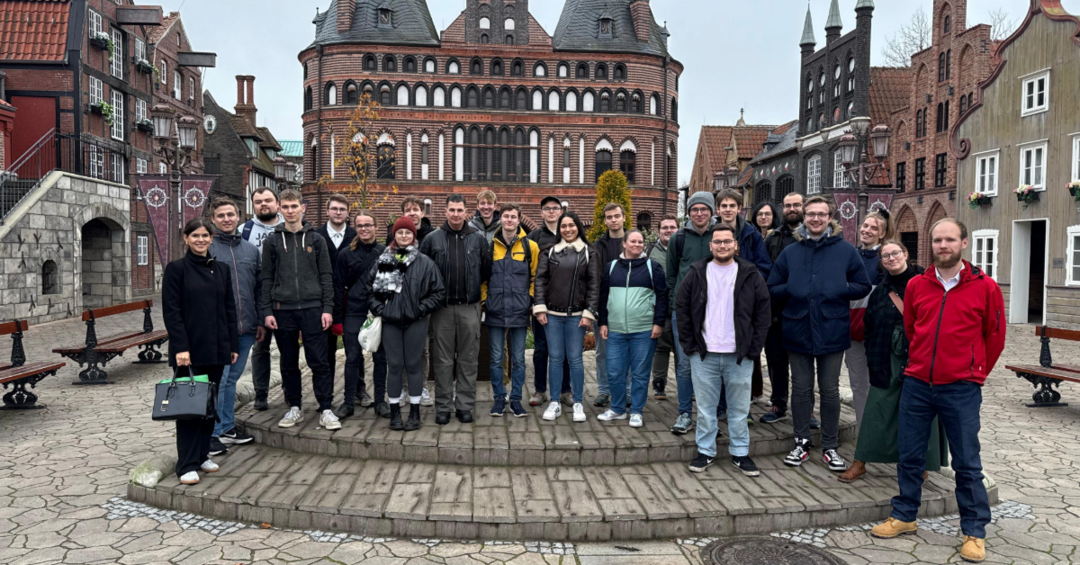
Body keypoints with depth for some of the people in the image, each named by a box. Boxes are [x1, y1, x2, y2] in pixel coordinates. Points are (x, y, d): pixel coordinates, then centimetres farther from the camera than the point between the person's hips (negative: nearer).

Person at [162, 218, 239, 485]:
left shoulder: (220, 270, 10)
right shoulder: (176, 269, -3)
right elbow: (171, 311, -8)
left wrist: (233, 344, 8)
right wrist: (181, 347, -15)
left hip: (216, 349, 5)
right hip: (189, 350, -5)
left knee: (210, 403, 11)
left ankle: (202, 454, 23)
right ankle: (187, 465, 4)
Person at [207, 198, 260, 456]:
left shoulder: (251, 249, 13)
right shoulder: (206, 248, -3)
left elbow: (259, 287, 16)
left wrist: (261, 321, 13)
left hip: (246, 327, 5)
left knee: (233, 377, 14)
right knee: (218, 379, -3)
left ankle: (227, 427, 25)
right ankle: (212, 433, 8)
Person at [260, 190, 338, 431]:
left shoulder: (316, 239, 6)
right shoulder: (272, 242, 7)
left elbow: (326, 276, 4)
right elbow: (267, 278, 6)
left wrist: (327, 308, -4)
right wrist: (267, 311, -1)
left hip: (312, 308, -1)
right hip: (283, 310, 1)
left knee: (319, 362, -1)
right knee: (289, 363, 10)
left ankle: (326, 410, 6)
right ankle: (294, 409, 22)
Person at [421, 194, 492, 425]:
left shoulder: (478, 239, 3)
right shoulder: (432, 239, 2)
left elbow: (487, 269, 9)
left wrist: (475, 289, 6)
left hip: (470, 307, 0)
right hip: (442, 308, 0)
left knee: (468, 359, 6)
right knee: (443, 360, 5)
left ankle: (465, 406, 16)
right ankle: (443, 407, 14)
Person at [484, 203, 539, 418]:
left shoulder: (530, 246, 3)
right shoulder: (490, 245, 4)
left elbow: (535, 276, 9)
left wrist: (530, 299, 2)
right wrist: (485, 300, 4)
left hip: (520, 312, 0)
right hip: (496, 312, 1)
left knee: (518, 359, 6)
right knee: (496, 358, 7)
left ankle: (516, 398, 17)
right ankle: (499, 398, 19)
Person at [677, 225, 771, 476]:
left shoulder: (750, 275, 2)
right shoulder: (697, 274, 3)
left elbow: (763, 312, 3)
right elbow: (682, 309, 6)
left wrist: (754, 348, -3)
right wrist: (689, 345, -1)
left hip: (739, 355, 0)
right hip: (704, 355, 0)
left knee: (739, 408, 9)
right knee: (705, 408, 8)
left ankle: (740, 453, 22)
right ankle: (705, 452, 21)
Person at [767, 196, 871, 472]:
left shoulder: (845, 250, 0)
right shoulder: (790, 252, 6)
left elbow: (863, 286, 3)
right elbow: (772, 288, 9)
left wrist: (840, 290, -13)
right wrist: (792, 290, -9)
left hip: (832, 331, -1)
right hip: (798, 330, 2)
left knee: (830, 389, 9)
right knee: (801, 388, 10)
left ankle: (830, 447, 22)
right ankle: (802, 442, 24)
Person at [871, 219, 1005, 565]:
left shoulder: (985, 287, -4)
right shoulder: (916, 286, 3)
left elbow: (995, 336, 5)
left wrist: (975, 372, 10)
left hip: (961, 390, -3)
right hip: (917, 384, 3)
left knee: (967, 463, 5)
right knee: (909, 455, 11)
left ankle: (974, 532, 20)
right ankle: (904, 516, 27)